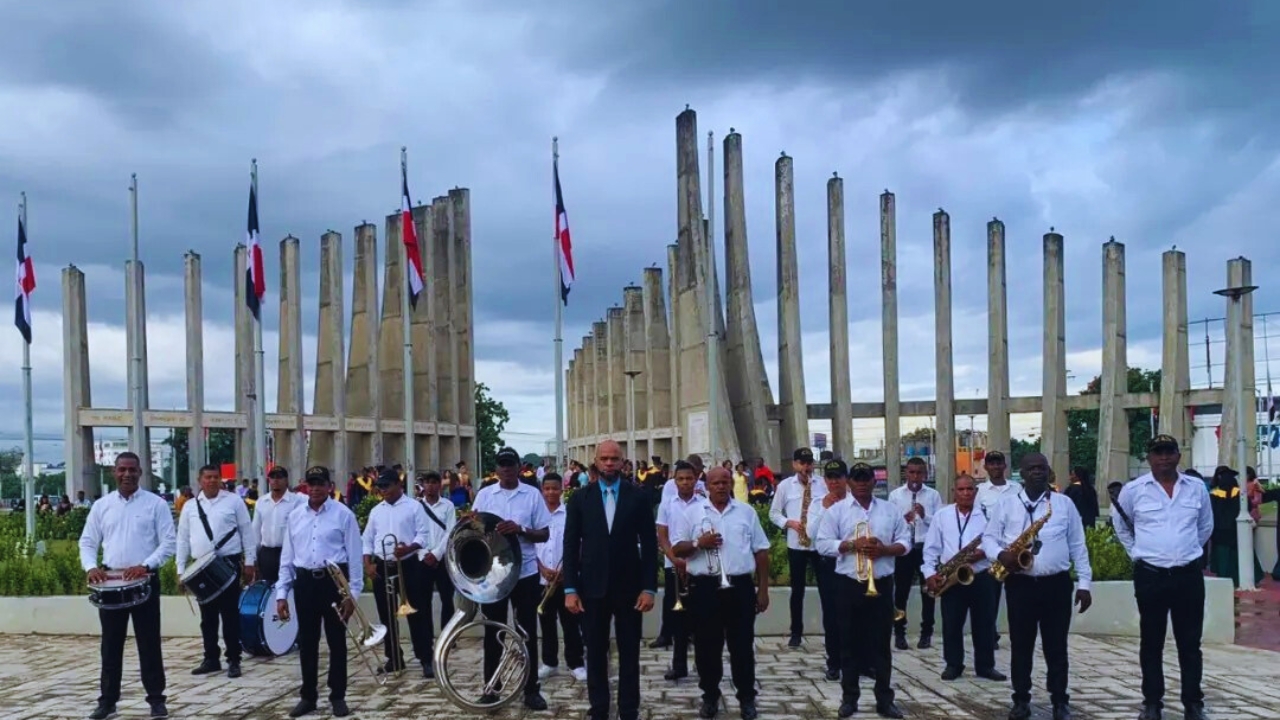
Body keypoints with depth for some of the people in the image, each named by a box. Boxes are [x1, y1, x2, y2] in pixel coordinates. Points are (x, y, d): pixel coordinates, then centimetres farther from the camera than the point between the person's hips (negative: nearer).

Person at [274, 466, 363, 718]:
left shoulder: (344, 514, -4)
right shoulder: (295, 516, 9)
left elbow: (354, 556, -4)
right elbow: (287, 556, 11)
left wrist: (353, 593, -9)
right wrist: (281, 593, 6)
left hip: (334, 580, -4)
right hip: (305, 582, 4)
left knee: (337, 641, 6)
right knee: (306, 642, 11)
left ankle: (338, 696, 17)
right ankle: (308, 696, 23)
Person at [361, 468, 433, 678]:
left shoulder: (414, 507, -1)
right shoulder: (376, 511, 13)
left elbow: (422, 535, -8)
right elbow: (367, 539, 14)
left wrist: (409, 548, -26)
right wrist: (368, 563, 1)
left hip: (407, 566, -5)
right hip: (382, 567, 5)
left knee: (416, 613, -5)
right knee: (386, 615, 10)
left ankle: (426, 659, -2)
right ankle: (394, 658, 21)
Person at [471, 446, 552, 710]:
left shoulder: (532, 495, -2)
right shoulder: (484, 495, 3)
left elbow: (544, 534, -2)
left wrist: (520, 530, -19)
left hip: (525, 572, -1)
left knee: (527, 632, 6)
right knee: (493, 631, 9)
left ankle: (531, 689, 15)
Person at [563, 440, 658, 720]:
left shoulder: (638, 497, 0)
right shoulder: (579, 498, 2)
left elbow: (649, 544, -1)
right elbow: (570, 546, 1)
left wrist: (649, 587, -7)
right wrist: (570, 588, -5)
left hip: (629, 586, -1)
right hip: (592, 587, 1)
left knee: (629, 653, 7)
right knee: (595, 653, 9)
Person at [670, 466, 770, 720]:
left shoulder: (747, 512, 7)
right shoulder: (691, 512, 3)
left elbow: (761, 552, 8)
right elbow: (677, 549, 2)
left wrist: (763, 589, 5)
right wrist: (698, 543, -17)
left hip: (740, 586, 0)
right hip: (705, 587, 0)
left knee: (742, 645, 6)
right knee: (707, 645, 8)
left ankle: (747, 698, 19)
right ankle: (710, 696, 22)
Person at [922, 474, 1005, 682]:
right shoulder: (941, 515, 3)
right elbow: (931, 547, 3)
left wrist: (984, 553, -19)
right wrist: (930, 573, -6)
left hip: (981, 578, 0)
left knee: (984, 623, 6)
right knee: (951, 624, 5)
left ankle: (986, 666, 18)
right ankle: (953, 665, 17)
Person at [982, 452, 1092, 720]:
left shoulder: (1065, 504, 6)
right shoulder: (1006, 505, 4)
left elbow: (1078, 546, 7)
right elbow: (988, 537, 4)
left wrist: (1084, 583, 3)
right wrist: (1000, 554, -17)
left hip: (1057, 584, 0)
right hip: (1020, 584, 0)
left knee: (1056, 646, 6)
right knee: (1020, 645, 7)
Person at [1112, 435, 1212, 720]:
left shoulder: (1197, 488, 2)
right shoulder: (1133, 490, -3)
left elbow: (1206, 525, 19)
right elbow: (1120, 526, 13)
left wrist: (1187, 551, 15)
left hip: (1189, 575, 1)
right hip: (1149, 576, -1)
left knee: (1190, 643, 7)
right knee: (1151, 643, 7)